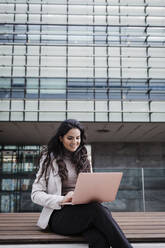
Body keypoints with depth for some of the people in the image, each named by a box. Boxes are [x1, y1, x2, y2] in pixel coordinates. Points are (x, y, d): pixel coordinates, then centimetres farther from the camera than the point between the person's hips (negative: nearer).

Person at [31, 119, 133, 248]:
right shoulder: (50, 159, 4)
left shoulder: (84, 159, 18)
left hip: (83, 211, 3)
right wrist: (61, 200, -20)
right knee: (97, 209, -34)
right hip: (59, 215, -3)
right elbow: (36, 194, -2)